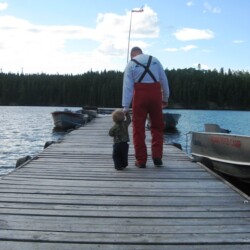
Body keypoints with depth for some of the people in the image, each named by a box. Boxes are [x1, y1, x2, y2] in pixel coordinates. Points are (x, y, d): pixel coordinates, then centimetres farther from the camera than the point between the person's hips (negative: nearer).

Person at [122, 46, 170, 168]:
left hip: (140, 95, -2)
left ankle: (141, 160, 7)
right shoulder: (155, 60, 10)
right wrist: (165, 98, 15)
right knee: (157, 126, 14)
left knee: (138, 128, 5)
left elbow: (127, 86, -3)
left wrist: (125, 106, -5)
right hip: (155, 94, 2)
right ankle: (157, 156, 7)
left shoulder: (131, 64, 4)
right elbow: (164, 80, 8)